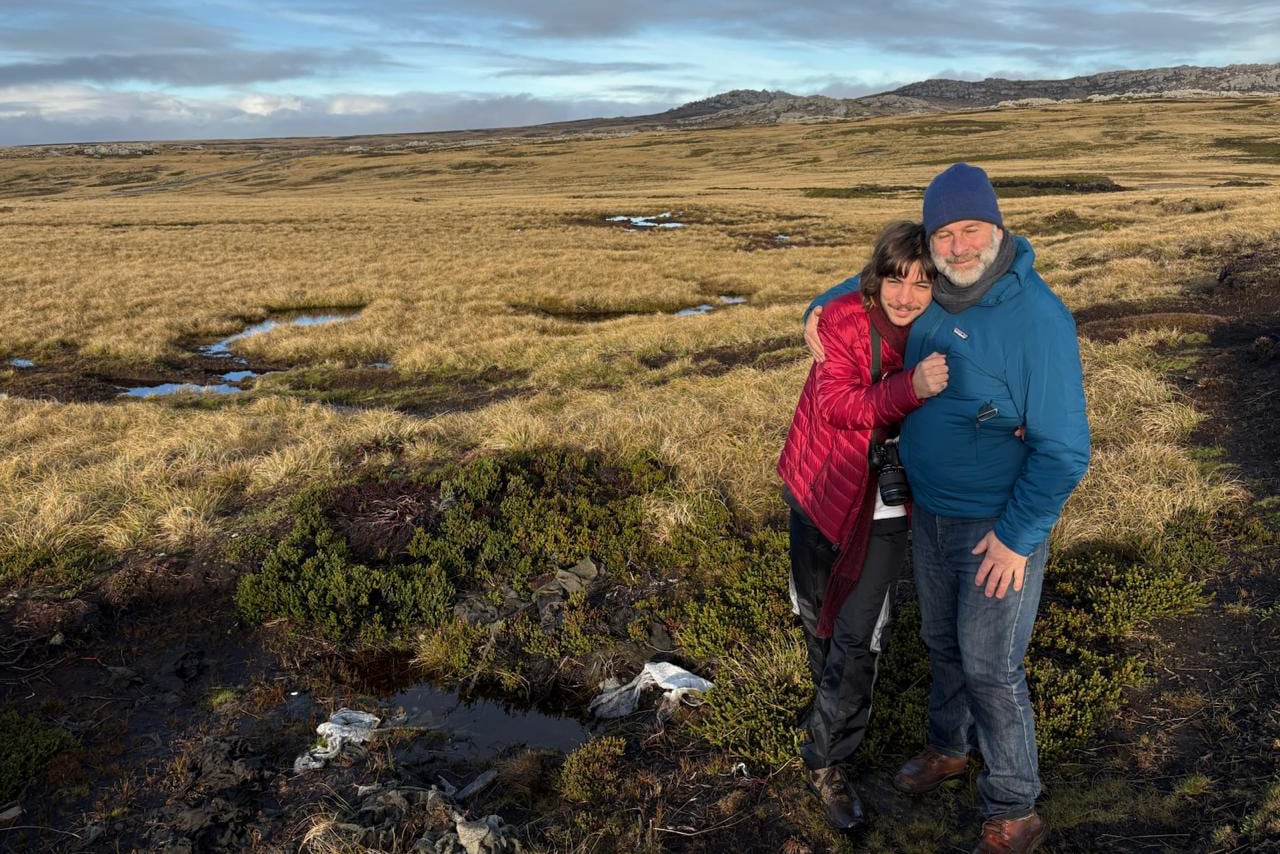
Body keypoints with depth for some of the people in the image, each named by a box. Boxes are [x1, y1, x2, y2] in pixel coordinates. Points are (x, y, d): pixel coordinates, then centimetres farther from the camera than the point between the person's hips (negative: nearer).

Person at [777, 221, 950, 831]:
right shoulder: (844, 320, -17)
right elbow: (836, 404, -27)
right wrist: (910, 388, -42)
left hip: (885, 511, 0)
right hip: (819, 490, 0)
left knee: (856, 638, -2)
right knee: (817, 614, 21)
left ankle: (826, 764, 17)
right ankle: (831, 702, 51)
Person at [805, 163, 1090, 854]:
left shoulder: (1036, 316, -24)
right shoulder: (932, 295, -3)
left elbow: (1064, 448, -22)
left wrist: (1017, 536, -20)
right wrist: (823, 309, -1)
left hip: (1000, 526, -7)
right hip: (930, 512, 7)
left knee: (990, 667, 3)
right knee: (942, 641, 23)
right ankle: (949, 747, 48)